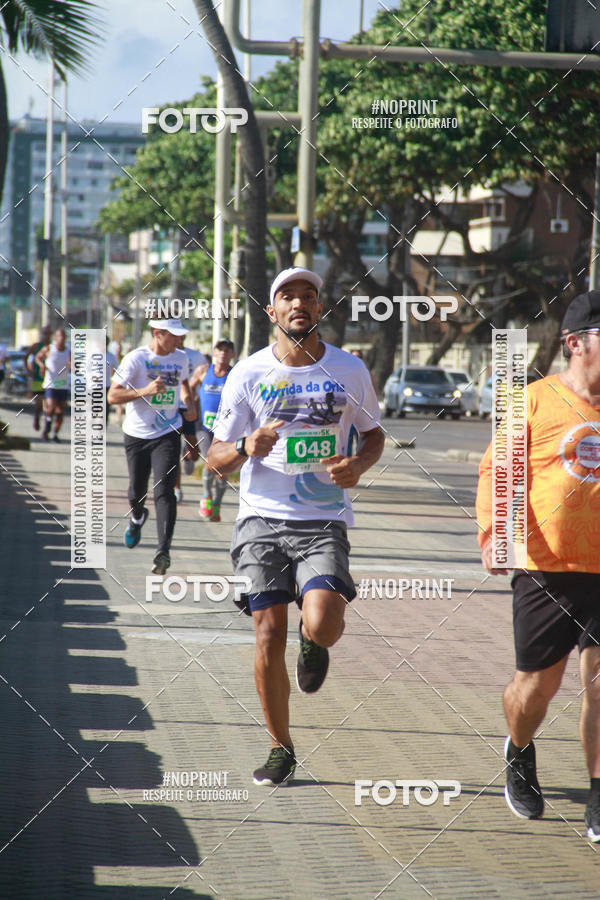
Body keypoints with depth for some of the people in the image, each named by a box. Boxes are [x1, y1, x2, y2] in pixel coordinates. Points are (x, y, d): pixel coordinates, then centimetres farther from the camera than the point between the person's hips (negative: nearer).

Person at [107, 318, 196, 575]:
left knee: (164, 490, -15)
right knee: (137, 491, 10)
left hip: (167, 434, 1)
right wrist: (144, 391, -29)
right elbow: (113, 395, -16)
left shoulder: (180, 359, 4)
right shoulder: (136, 359, -11)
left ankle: (163, 550, -22)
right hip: (137, 435, -1)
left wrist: (189, 404, 9)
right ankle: (137, 517, 47)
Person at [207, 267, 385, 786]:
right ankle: (281, 749, 16)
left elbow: (373, 433, 20)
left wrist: (359, 465, -3)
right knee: (269, 639, -4)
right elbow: (216, 458, 5)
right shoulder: (249, 374, 2)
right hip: (263, 519, 0)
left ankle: (314, 644, 18)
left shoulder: (350, 371, 4)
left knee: (322, 625, -22)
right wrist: (246, 448, -19)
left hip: (324, 521, 0)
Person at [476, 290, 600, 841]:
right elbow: (496, 469, 0)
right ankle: (520, 754, 38)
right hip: (546, 568, -2)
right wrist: (492, 532, -15)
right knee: (538, 683, 6)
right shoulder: (536, 401, -2)